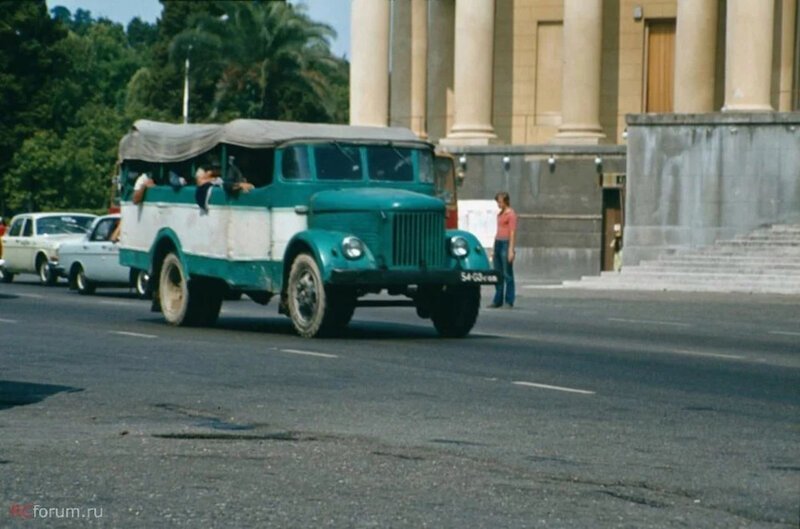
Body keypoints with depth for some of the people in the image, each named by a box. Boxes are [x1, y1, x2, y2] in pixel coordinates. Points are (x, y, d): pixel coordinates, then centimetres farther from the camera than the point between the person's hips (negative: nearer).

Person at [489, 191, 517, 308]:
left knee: (507, 274, -4)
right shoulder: (500, 214, 16)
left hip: (506, 244, -8)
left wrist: (511, 250, -18)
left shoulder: (511, 214, -8)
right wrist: (494, 249, 21)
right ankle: (497, 301, 14)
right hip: (498, 243, 8)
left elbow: (513, 233, -13)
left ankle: (509, 301, 0)